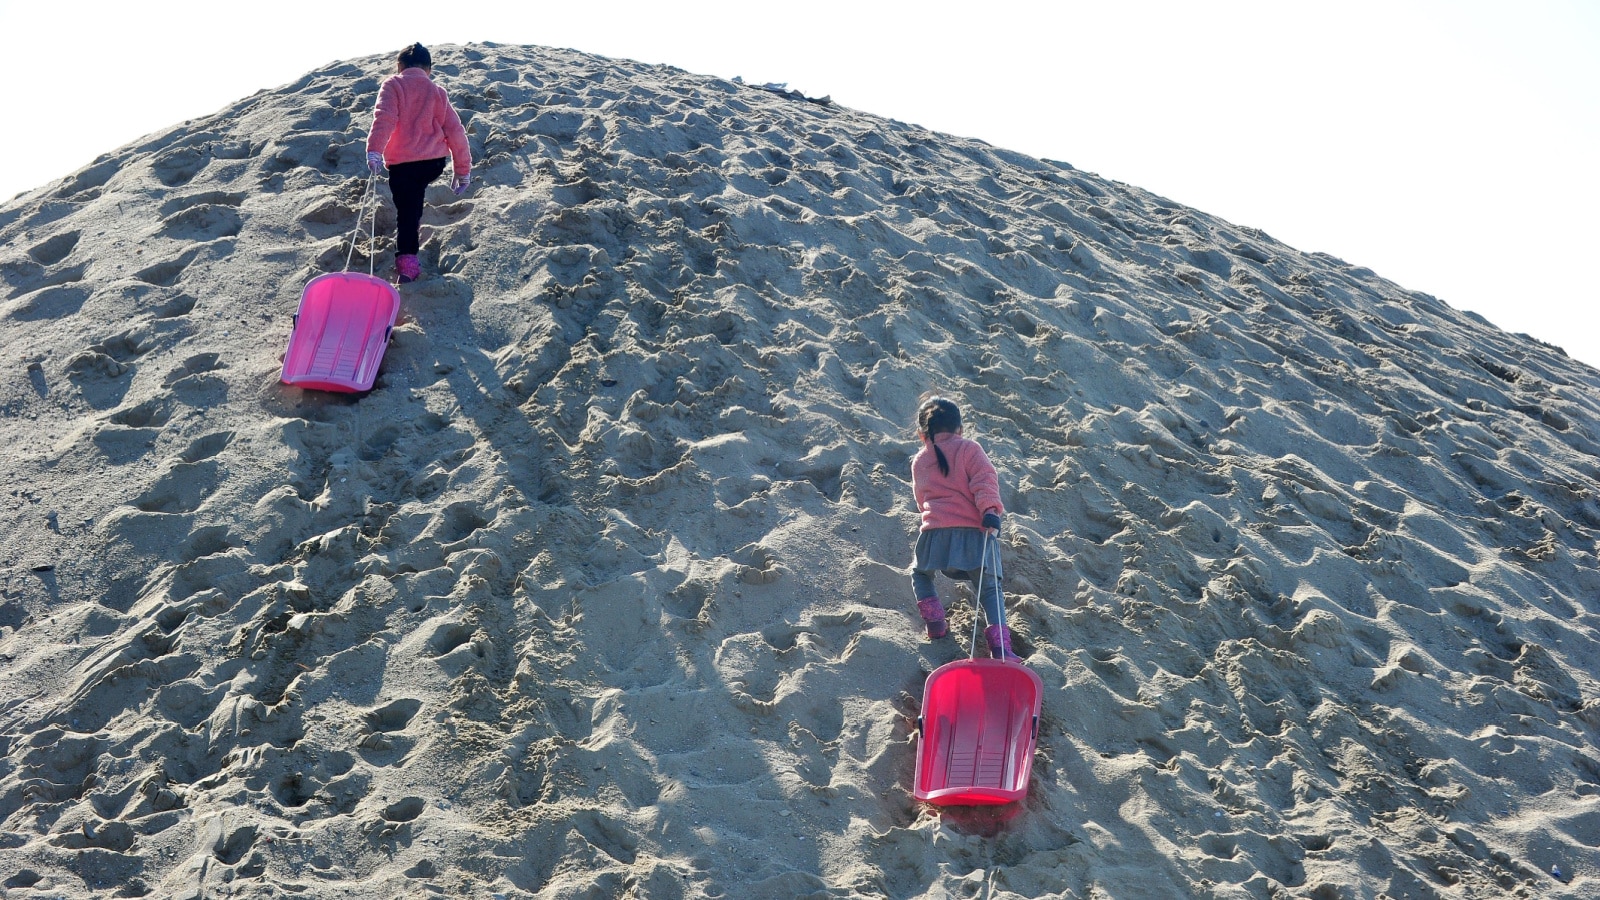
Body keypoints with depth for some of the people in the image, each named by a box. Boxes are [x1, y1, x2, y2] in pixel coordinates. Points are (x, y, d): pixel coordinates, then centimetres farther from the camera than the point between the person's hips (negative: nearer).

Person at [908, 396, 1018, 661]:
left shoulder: (919, 461, 17)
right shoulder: (968, 449, 6)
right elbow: (985, 479, -10)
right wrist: (990, 509, -21)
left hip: (935, 531, 2)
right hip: (974, 532, -2)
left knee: (920, 574, 30)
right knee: (989, 589, 6)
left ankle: (935, 623, 17)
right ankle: (1000, 645, -10)